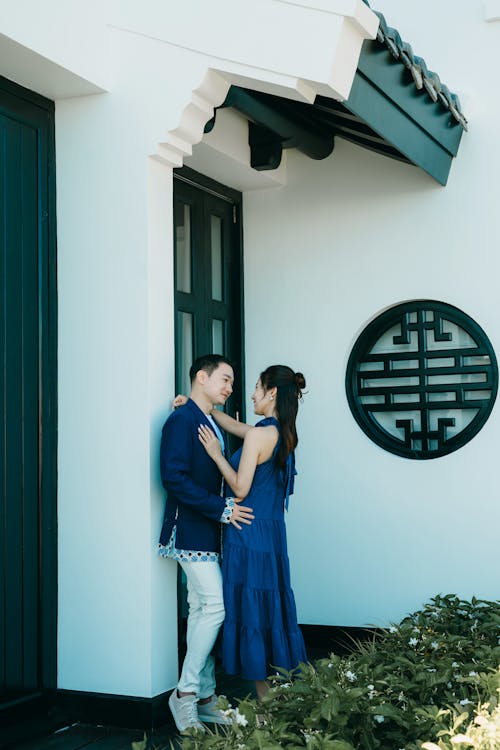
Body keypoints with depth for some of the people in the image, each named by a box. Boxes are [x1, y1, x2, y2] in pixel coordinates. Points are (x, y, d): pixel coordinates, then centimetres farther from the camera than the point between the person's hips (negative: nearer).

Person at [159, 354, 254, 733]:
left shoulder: (214, 424, 16)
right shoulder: (181, 420, -12)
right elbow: (174, 478, -21)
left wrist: (229, 506, 5)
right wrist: (222, 508, -19)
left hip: (208, 532, 9)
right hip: (191, 530, -9)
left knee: (202, 610, 10)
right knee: (215, 606, -12)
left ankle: (205, 698, 16)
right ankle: (185, 693, -1)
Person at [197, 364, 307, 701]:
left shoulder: (258, 434, -16)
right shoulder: (282, 434, 10)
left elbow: (240, 489, -17)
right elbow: (233, 425, 24)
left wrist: (216, 454, -8)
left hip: (250, 535, -8)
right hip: (273, 534, 8)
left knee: (251, 612, -1)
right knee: (273, 610, 13)